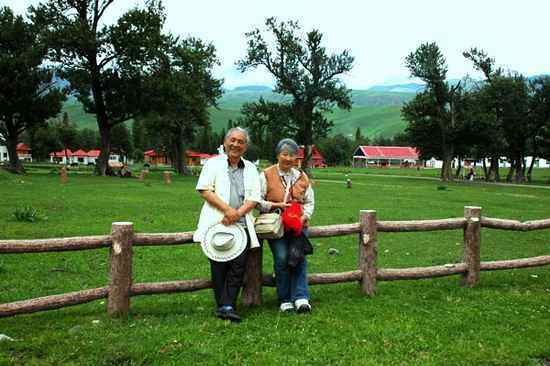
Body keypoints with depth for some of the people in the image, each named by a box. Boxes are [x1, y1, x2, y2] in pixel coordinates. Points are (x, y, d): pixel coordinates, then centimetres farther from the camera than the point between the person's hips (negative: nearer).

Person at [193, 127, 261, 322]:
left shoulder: (251, 169, 17)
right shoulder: (213, 163, 8)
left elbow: (254, 198, 8)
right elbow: (204, 190, -4)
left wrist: (237, 213, -9)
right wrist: (227, 209, -14)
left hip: (241, 225, 3)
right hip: (217, 223, -2)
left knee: (238, 266, -5)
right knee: (219, 266, 0)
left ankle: (228, 306, 0)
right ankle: (221, 305, 10)